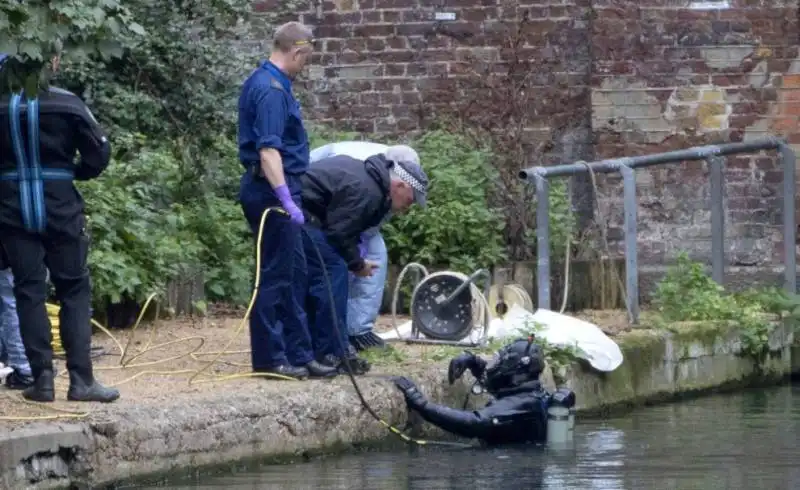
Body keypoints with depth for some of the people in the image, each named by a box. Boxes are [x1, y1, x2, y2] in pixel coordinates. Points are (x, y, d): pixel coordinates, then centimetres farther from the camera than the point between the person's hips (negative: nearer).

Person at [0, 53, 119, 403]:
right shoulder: (67, 105, -8)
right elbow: (100, 154, -6)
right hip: (60, 209, -1)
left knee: (29, 292, 6)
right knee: (74, 291, 6)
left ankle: (42, 379, 1)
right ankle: (81, 379, 0)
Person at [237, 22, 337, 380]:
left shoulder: (262, 82, 14)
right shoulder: (272, 91, -19)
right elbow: (268, 150, -28)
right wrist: (286, 200, -33)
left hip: (272, 191, 11)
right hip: (274, 190, -11)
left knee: (290, 273, 13)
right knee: (276, 276, -4)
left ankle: (298, 354, 16)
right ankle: (269, 358, 0)